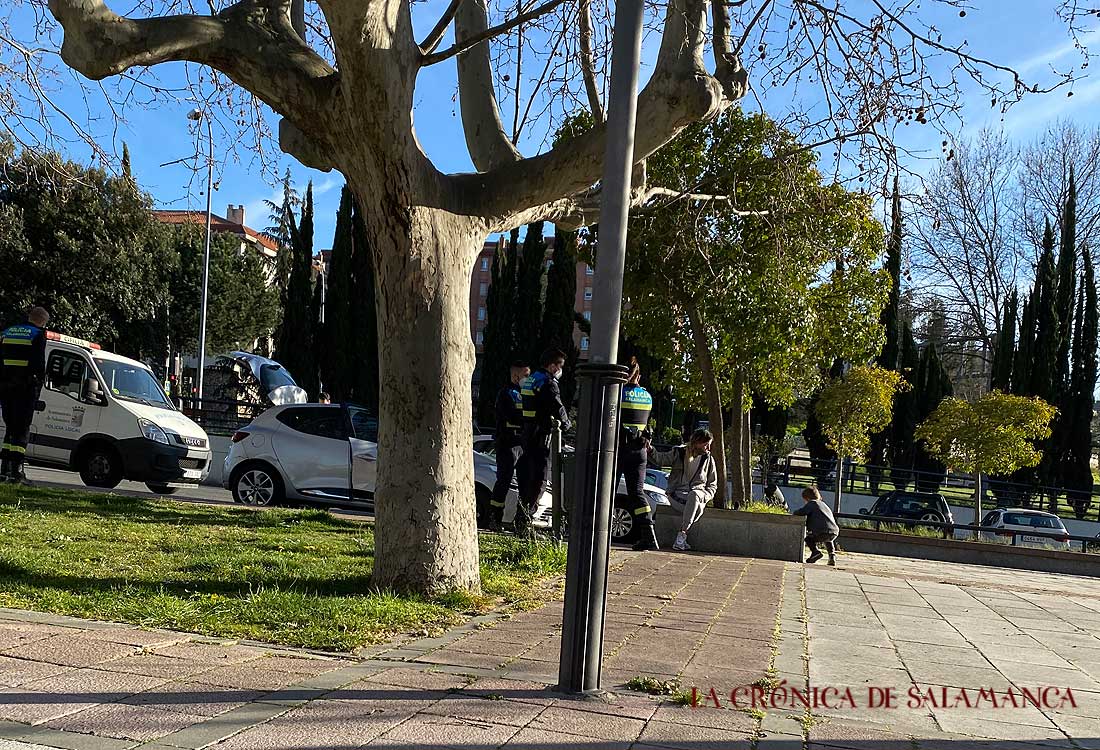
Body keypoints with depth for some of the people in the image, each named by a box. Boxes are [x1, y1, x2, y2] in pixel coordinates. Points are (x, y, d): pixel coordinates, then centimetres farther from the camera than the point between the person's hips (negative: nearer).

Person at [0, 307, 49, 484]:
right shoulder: (38, 335, -4)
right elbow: (39, 363, -11)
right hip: (26, 388, -6)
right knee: (22, 429, -4)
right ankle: (16, 470, -9)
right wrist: (39, 383, -2)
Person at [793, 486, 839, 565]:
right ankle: (832, 554, 17)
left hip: (822, 532, -7)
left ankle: (815, 551, -5)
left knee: (808, 538, 18)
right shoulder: (823, 504, 28)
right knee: (827, 540, 39)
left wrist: (795, 513, 16)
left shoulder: (812, 503, 5)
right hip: (835, 532, 7)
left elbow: (801, 512, -9)